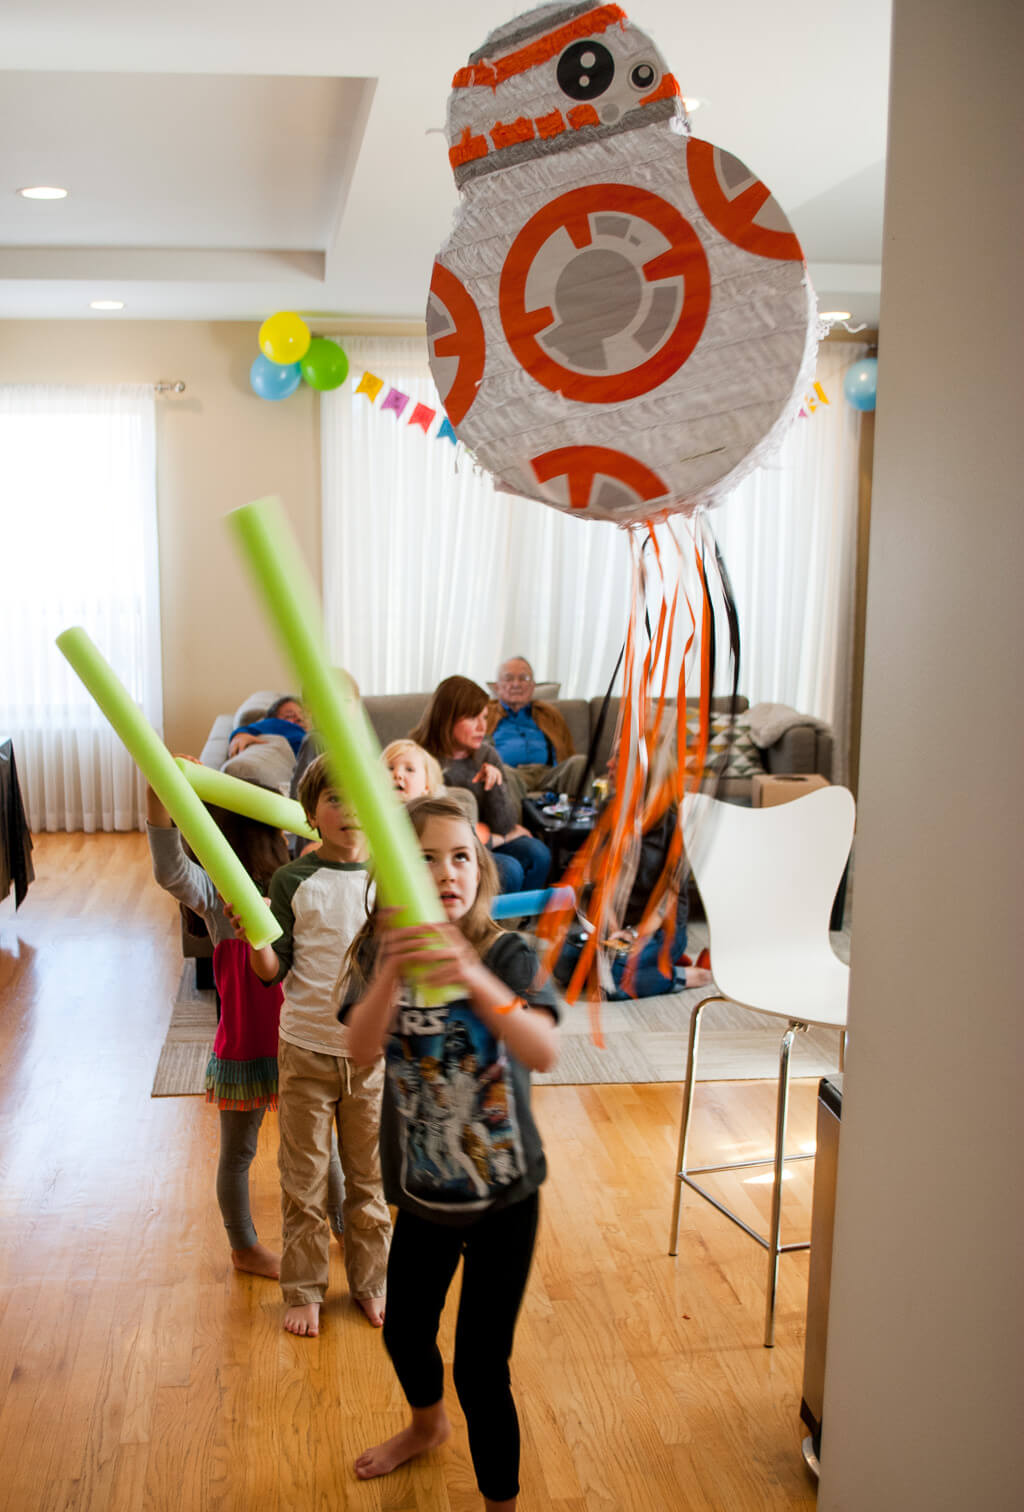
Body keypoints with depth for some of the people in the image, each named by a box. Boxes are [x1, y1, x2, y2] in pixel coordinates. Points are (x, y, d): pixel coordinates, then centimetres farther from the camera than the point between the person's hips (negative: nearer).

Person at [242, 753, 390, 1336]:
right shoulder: (293, 881, -6)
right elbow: (274, 971, -5)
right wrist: (252, 934, -23)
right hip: (306, 1051, -1)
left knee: (370, 1178, 14)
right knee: (304, 1181, 10)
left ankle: (371, 1281, 34)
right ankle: (304, 1289, 29)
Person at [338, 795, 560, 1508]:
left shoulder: (507, 953, -17)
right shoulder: (379, 951, -8)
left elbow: (544, 1053, -33)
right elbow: (363, 1047, -25)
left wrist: (474, 977, -48)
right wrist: (391, 973, -43)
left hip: (504, 1194, -4)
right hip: (424, 1188, 4)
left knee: (482, 1364, 0)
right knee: (405, 1330, 24)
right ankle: (428, 1424, 57)